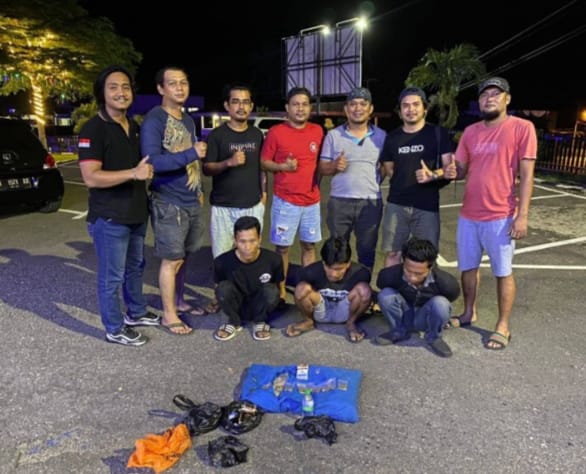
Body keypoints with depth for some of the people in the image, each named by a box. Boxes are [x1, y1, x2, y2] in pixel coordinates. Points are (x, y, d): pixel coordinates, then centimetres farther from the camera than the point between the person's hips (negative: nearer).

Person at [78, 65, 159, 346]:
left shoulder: (135, 127, 11)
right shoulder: (93, 129, -14)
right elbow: (91, 177, -23)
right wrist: (134, 173, -27)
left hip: (136, 213, 8)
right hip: (109, 218, -8)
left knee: (135, 267, 21)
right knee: (112, 276, 4)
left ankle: (136, 313, 39)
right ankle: (115, 330, 20)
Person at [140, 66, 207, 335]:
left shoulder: (188, 120, 14)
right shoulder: (154, 120, -13)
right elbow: (152, 161, -25)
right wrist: (191, 153, -30)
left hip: (192, 202, 8)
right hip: (169, 204, -8)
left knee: (183, 256, 16)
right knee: (171, 260, -1)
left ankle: (178, 301, 32)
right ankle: (169, 316, 12)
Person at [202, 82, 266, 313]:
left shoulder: (257, 134, 8)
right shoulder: (217, 135, -3)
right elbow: (207, 169, -6)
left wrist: (264, 193, 9)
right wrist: (229, 162, -22)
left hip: (253, 205, 3)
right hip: (223, 206, -3)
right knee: (222, 255, 3)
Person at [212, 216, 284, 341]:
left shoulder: (273, 259, -20)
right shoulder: (222, 262, -22)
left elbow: (278, 286, -2)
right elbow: (218, 288, -2)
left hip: (259, 306, 0)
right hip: (236, 306, 0)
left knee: (271, 290, -32)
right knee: (224, 288, -31)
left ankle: (260, 322, -1)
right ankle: (234, 323, -1)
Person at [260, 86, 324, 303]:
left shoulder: (318, 131, 6)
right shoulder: (276, 132, -6)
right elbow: (263, 162, -2)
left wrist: (316, 182, 6)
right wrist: (283, 167, -18)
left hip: (312, 200, 4)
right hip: (285, 200, -4)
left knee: (309, 245, 11)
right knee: (282, 247, 3)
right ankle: (281, 291, 16)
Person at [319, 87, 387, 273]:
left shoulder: (382, 136, 4)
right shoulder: (333, 135, 2)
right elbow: (322, 168, 3)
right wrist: (335, 165, -18)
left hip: (371, 202, 1)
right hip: (339, 201, 0)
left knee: (367, 250, 12)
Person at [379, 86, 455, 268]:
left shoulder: (438, 133, 0)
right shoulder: (392, 137, 9)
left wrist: (433, 175, -21)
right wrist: (403, 182, 6)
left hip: (427, 206, -2)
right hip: (396, 205, 2)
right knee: (392, 253, 6)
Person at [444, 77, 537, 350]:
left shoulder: (522, 128, -7)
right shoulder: (470, 132, 9)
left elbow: (526, 175, -9)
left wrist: (522, 215, -14)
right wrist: (452, 172, -12)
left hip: (500, 216, -5)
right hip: (468, 215, 5)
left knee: (503, 272, 7)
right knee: (468, 267, 15)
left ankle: (503, 327, 20)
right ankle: (469, 314, 34)